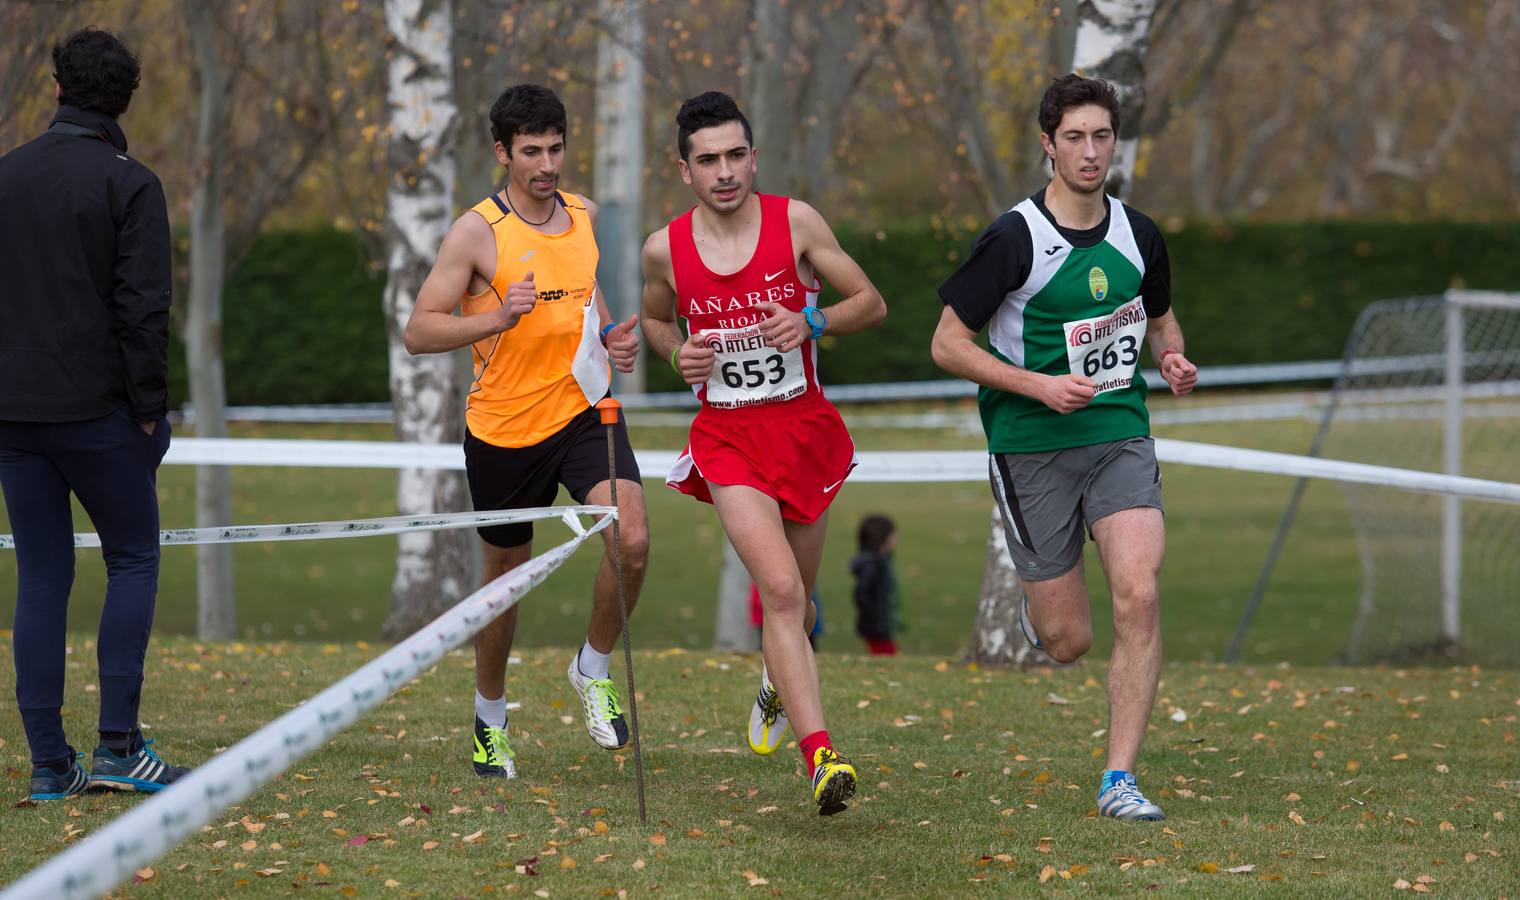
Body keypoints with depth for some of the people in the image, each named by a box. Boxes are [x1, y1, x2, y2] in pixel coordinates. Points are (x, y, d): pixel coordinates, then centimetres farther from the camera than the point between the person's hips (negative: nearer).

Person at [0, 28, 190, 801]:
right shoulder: (128, 185, -8)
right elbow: (142, 307, -13)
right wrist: (149, 409, -6)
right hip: (95, 410, -4)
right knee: (133, 560, 8)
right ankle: (118, 744, -1)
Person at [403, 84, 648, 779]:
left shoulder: (583, 214, 5)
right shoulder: (477, 232, -12)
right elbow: (419, 331, -14)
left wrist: (612, 338, 4)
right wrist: (498, 319, -28)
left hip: (585, 410, 3)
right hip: (504, 428, -3)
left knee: (632, 542, -19)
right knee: (506, 577, 10)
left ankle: (594, 670, 6)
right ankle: (490, 718, 33)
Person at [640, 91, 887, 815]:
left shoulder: (794, 221, -5)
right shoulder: (665, 248, -3)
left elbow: (871, 303, 2)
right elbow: (654, 318, 19)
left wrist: (812, 323, -17)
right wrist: (677, 353, -3)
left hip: (804, 428, 2)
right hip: (728, 435, -2)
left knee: (793, 596, 16)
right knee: (781, 589, -21)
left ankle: (777, 684, 51)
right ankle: (820, 756, -29)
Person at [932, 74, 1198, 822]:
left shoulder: (1138, 235, 5)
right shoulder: (1013, 239, -11)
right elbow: (948, 345, -8)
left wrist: (1173, 358, 1)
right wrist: (1040, 385, -18)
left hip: (1120, 435, 3)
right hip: (1032, 447, -3)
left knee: (1139, 597, -18)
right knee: (1067, 639, -1)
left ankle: (1119, 779, -9)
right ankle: (1035, 608, 40)